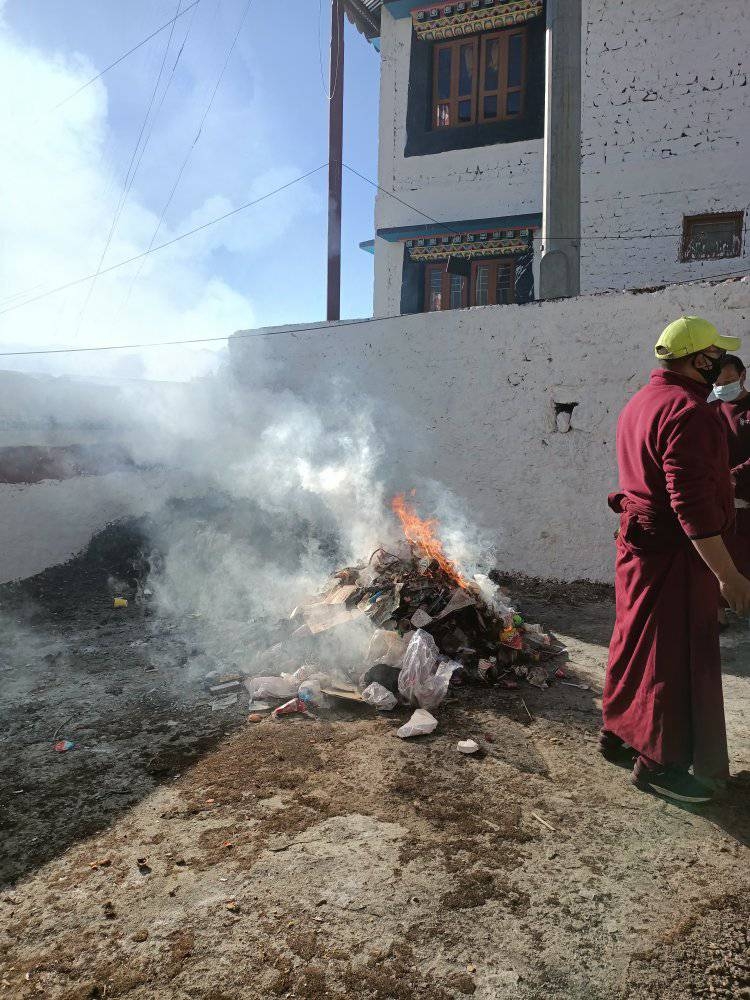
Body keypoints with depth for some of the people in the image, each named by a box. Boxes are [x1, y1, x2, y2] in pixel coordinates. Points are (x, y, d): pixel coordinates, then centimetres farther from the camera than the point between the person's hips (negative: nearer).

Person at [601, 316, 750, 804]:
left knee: (638, 639, 19)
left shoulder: (641, 402, 14)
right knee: (678, 654, 0)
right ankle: (660, 763, 12)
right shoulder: (689, 411, -19)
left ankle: (620, 732, 33)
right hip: (675, 550, -10)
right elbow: (692, 502, -26)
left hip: (639, 541, 10)